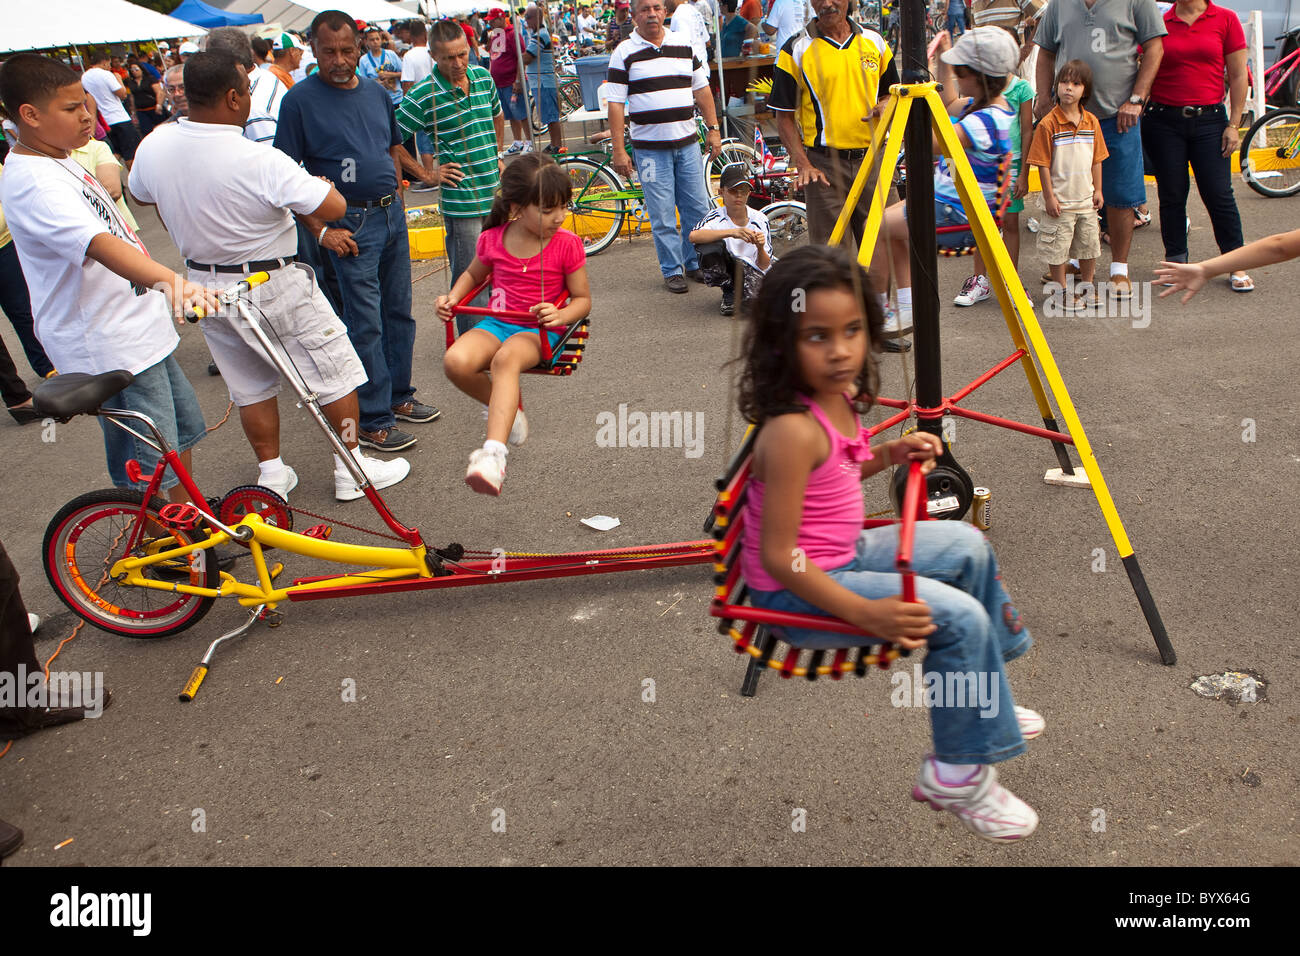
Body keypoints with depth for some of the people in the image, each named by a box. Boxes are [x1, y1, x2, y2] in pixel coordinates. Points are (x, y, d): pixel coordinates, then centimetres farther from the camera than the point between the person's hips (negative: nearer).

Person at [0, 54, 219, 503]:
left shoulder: (61, 162, 10)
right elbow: (99, 245, -41)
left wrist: (165, 282, 35)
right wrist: (169, 279, -57)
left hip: (140, 329, 11)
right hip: (109, 348, -11)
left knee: (183, 426, 25)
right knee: (146, 468, -3)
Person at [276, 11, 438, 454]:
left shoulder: (377, 93, 10)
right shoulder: (300, 99, -9)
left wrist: (395, 195, 14)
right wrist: (320, 231, -15)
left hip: (392, 214, 6)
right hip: (350, 223, -6)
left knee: (398, 313, 13)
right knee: (366, 324, -5)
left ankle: (398, 396, 27)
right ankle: (373, 421, 2)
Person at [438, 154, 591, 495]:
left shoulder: (567, 244, -5)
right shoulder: (492, 240, 1)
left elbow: (583, 299, 0)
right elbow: (472, 275, 22)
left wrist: (560, 316, -22)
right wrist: (453, 297, 2)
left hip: (541, 330, -4)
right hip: (497, 323, 4)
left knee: (506, 358, -39)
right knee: (456, 361, -28)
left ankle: (494, 451, -49)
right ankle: (509, 408, 0)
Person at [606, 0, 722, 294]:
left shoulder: (684, 45, 9)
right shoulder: (624, 53, -2)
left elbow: (702, 89, 15)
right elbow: (616, 104, -5)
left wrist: (713, 129, 8)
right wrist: (618, 151, -10)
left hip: (687, 143, 4)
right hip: (650, 148, -3)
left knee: (698, 208, 7)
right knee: (662, 216, 0)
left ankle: (695, 264, 23)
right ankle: (672, 270, 13)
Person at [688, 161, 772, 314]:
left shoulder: (760, 220, -3)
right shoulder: (716, 217, -7)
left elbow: (764, 266, -4)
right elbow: (693, 236, -31)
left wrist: (760, 248, -29)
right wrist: (732, 232, -40)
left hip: (752, 271, -1)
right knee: (709, 245, -28)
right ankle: (729, 294, -8)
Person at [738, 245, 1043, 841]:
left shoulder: (838, 399, -2)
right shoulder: (792, 431, -30)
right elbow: (778, 555, -29)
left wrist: (891, 454, 2)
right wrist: (866, 613, -32)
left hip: (844, 555, 10)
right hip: (795, 592, -10)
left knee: (965, 547, 18)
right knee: (959, 616, -18)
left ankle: (981, 699, 34)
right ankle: (955, 775, 1)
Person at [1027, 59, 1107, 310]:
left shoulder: (1092, 122, 3)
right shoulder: (1049, 124, -12)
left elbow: (1096, 160, 10)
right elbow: (1043, 164, -11)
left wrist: (1097, 189, 7)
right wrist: (1049, 196, -13)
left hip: (1086, 198, 5)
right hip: (1060, 200, -5)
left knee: (1089, 244, 15)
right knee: (1058, 247, 1)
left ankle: (1087, 287, 30)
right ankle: (1062, 291, 14)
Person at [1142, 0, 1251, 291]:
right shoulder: (1159, 24, 3)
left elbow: (1238, 76, 1)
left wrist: (1234, 124, -3)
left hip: (1209, 119, -1)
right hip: (1164, 122, 1)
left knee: (1219, 194, -1)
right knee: (1171, 195, 6)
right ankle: (1176, 261, 19)